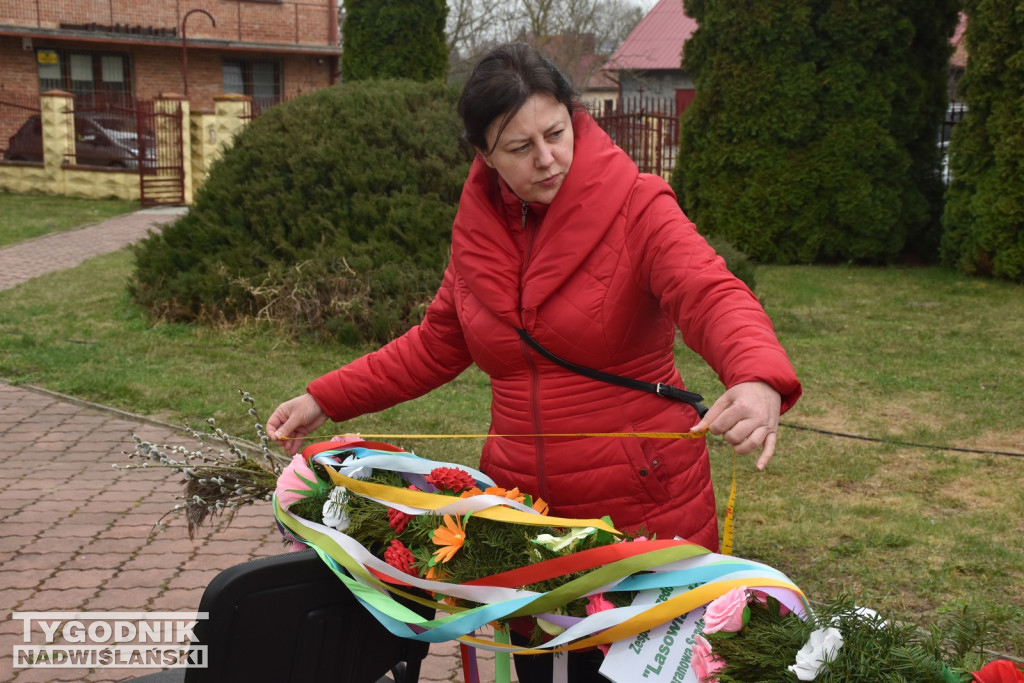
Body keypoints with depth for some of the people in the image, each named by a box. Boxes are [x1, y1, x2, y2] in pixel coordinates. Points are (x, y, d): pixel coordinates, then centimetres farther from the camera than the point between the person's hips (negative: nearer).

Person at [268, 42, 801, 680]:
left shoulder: (636, 205, -12)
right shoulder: (478, 225, 3)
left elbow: (713, 294, -27)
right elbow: (437, 343, 13)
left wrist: (760, 378, -49)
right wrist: (325, 400, 7)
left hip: (645, 505, -4)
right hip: (523, 505, 4)